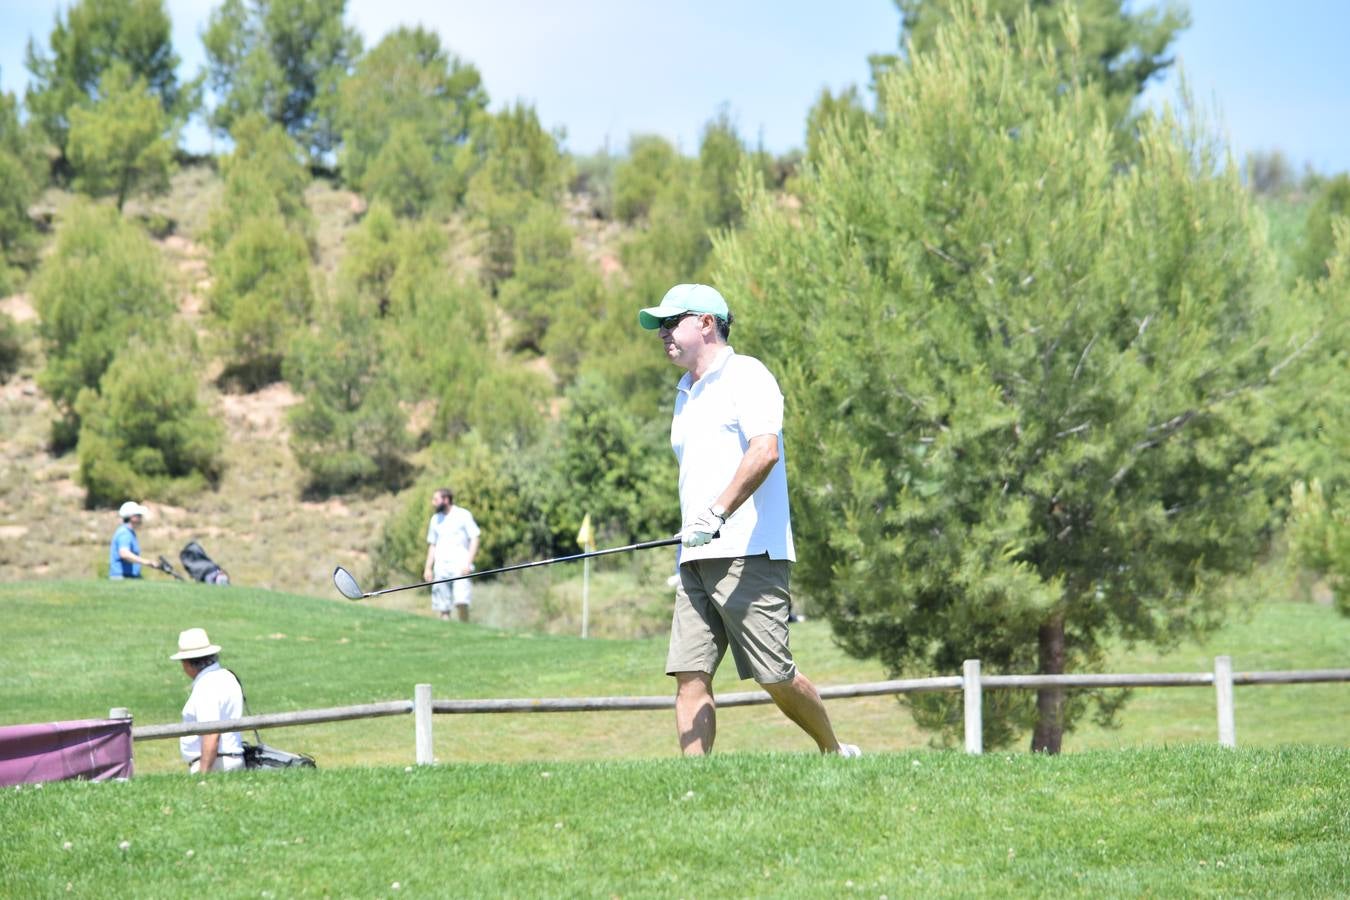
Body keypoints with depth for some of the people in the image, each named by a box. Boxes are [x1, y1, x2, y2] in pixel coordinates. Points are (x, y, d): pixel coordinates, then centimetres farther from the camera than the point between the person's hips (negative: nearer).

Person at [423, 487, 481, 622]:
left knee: (461, 602, -19)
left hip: (460, 566, -5)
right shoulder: (435, 519, 17)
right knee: (443, 607, -1)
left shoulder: (463, 515, 2)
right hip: (441, 568, 5)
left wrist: (468, 563, -11)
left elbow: (474, 539, -1)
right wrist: (428, 568, 12)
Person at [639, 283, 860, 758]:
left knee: (774, 675, -6)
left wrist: (717, 514, -27)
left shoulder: (746, 375, -3)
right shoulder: (686, 395, 23)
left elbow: (765, 451, -18)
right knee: (690, 675, -5)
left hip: (748, 554, -8)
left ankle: (835, 752, 15)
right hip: (696, 559, 8)